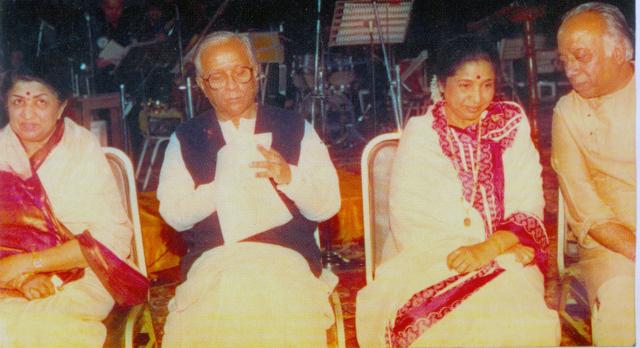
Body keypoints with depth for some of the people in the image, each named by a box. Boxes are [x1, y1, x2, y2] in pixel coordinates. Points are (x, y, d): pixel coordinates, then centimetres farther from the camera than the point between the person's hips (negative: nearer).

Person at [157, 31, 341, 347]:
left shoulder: (295, 128, 14)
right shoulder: (185, 139, 16)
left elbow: (328, 205, 7)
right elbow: (173, 213, 3)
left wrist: (289, 176, -12)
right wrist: (222, 186, -12)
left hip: (286, 261, 0)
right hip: (212, 264, 1)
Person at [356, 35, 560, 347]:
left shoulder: (512, 124, 10)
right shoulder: (419, 134, 4)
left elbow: (529, 208, 4)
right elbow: (409, 220, -6)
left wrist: (490, 247, -19)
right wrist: (506, 247, -13)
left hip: (502, 259, 2)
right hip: (428, 258, -1)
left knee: (511, 320, -30)